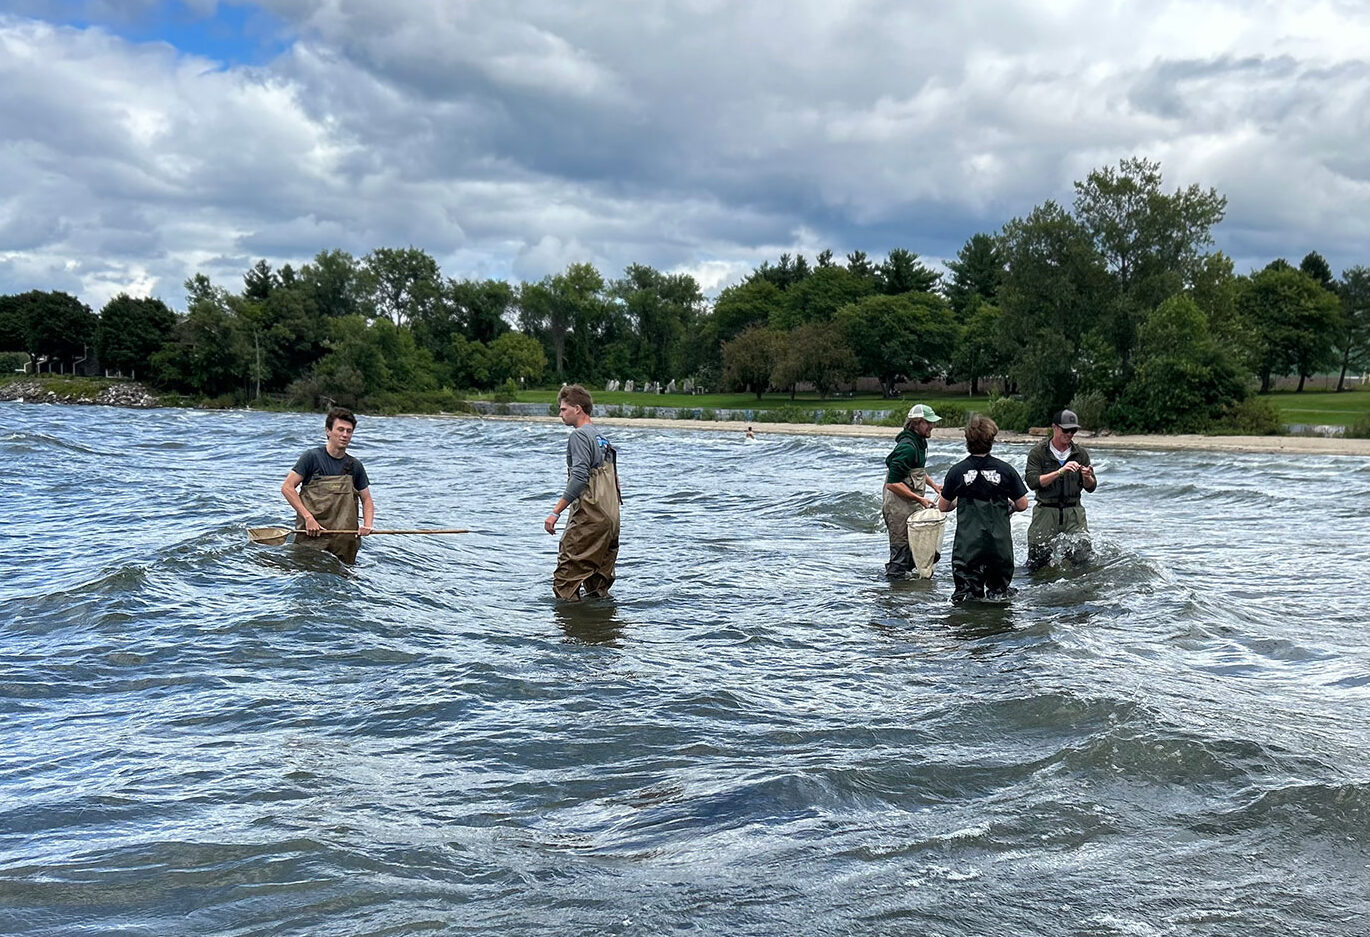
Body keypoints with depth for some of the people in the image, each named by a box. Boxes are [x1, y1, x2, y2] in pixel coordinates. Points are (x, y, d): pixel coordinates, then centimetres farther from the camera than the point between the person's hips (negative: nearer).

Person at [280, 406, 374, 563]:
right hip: (312, 537, -3)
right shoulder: (312, 457, -2)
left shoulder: (355, 466, 10)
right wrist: (308, 517, -14)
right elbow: (287, 487, -6)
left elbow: (367, 500, 16)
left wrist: (367, 524, -4)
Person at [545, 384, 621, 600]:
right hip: (611, 516, 9)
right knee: (598, 583, 13)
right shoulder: (600, 437, 21)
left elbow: (579, 477, -18)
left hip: (589, 515, -9)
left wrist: (556, 512, -18)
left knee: (566, 577, -8)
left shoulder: (579, 435, -7)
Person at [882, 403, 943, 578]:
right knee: (901, 549, -4)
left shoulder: (920, 442, 10)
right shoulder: (907, 447, -22)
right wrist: (919, 499, -23)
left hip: (910, 505, 10)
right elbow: (892, 483, -26)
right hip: (898, 507, -10)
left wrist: (933, 485, 15)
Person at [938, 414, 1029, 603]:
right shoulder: (1005, 469, -2)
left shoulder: (957, 471, -3)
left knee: (966, 597, 0)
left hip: (968, 546, -1)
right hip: (1000, 544, 1)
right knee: (998, 598, 15)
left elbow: (943, 506, 8)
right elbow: (1022, 505, 3)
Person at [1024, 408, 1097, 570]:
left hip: (1073, 511, 2)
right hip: (1046, 512, -2)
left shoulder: (1080, 453, 9)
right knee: (1036, 564, -5)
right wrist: (1059, 472, -22)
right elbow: (1032, 482, -13)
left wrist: (1087, 477, -15)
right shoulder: (1037, 453, 0)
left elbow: (1091, 488, 8)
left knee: (1082, 557, -13)